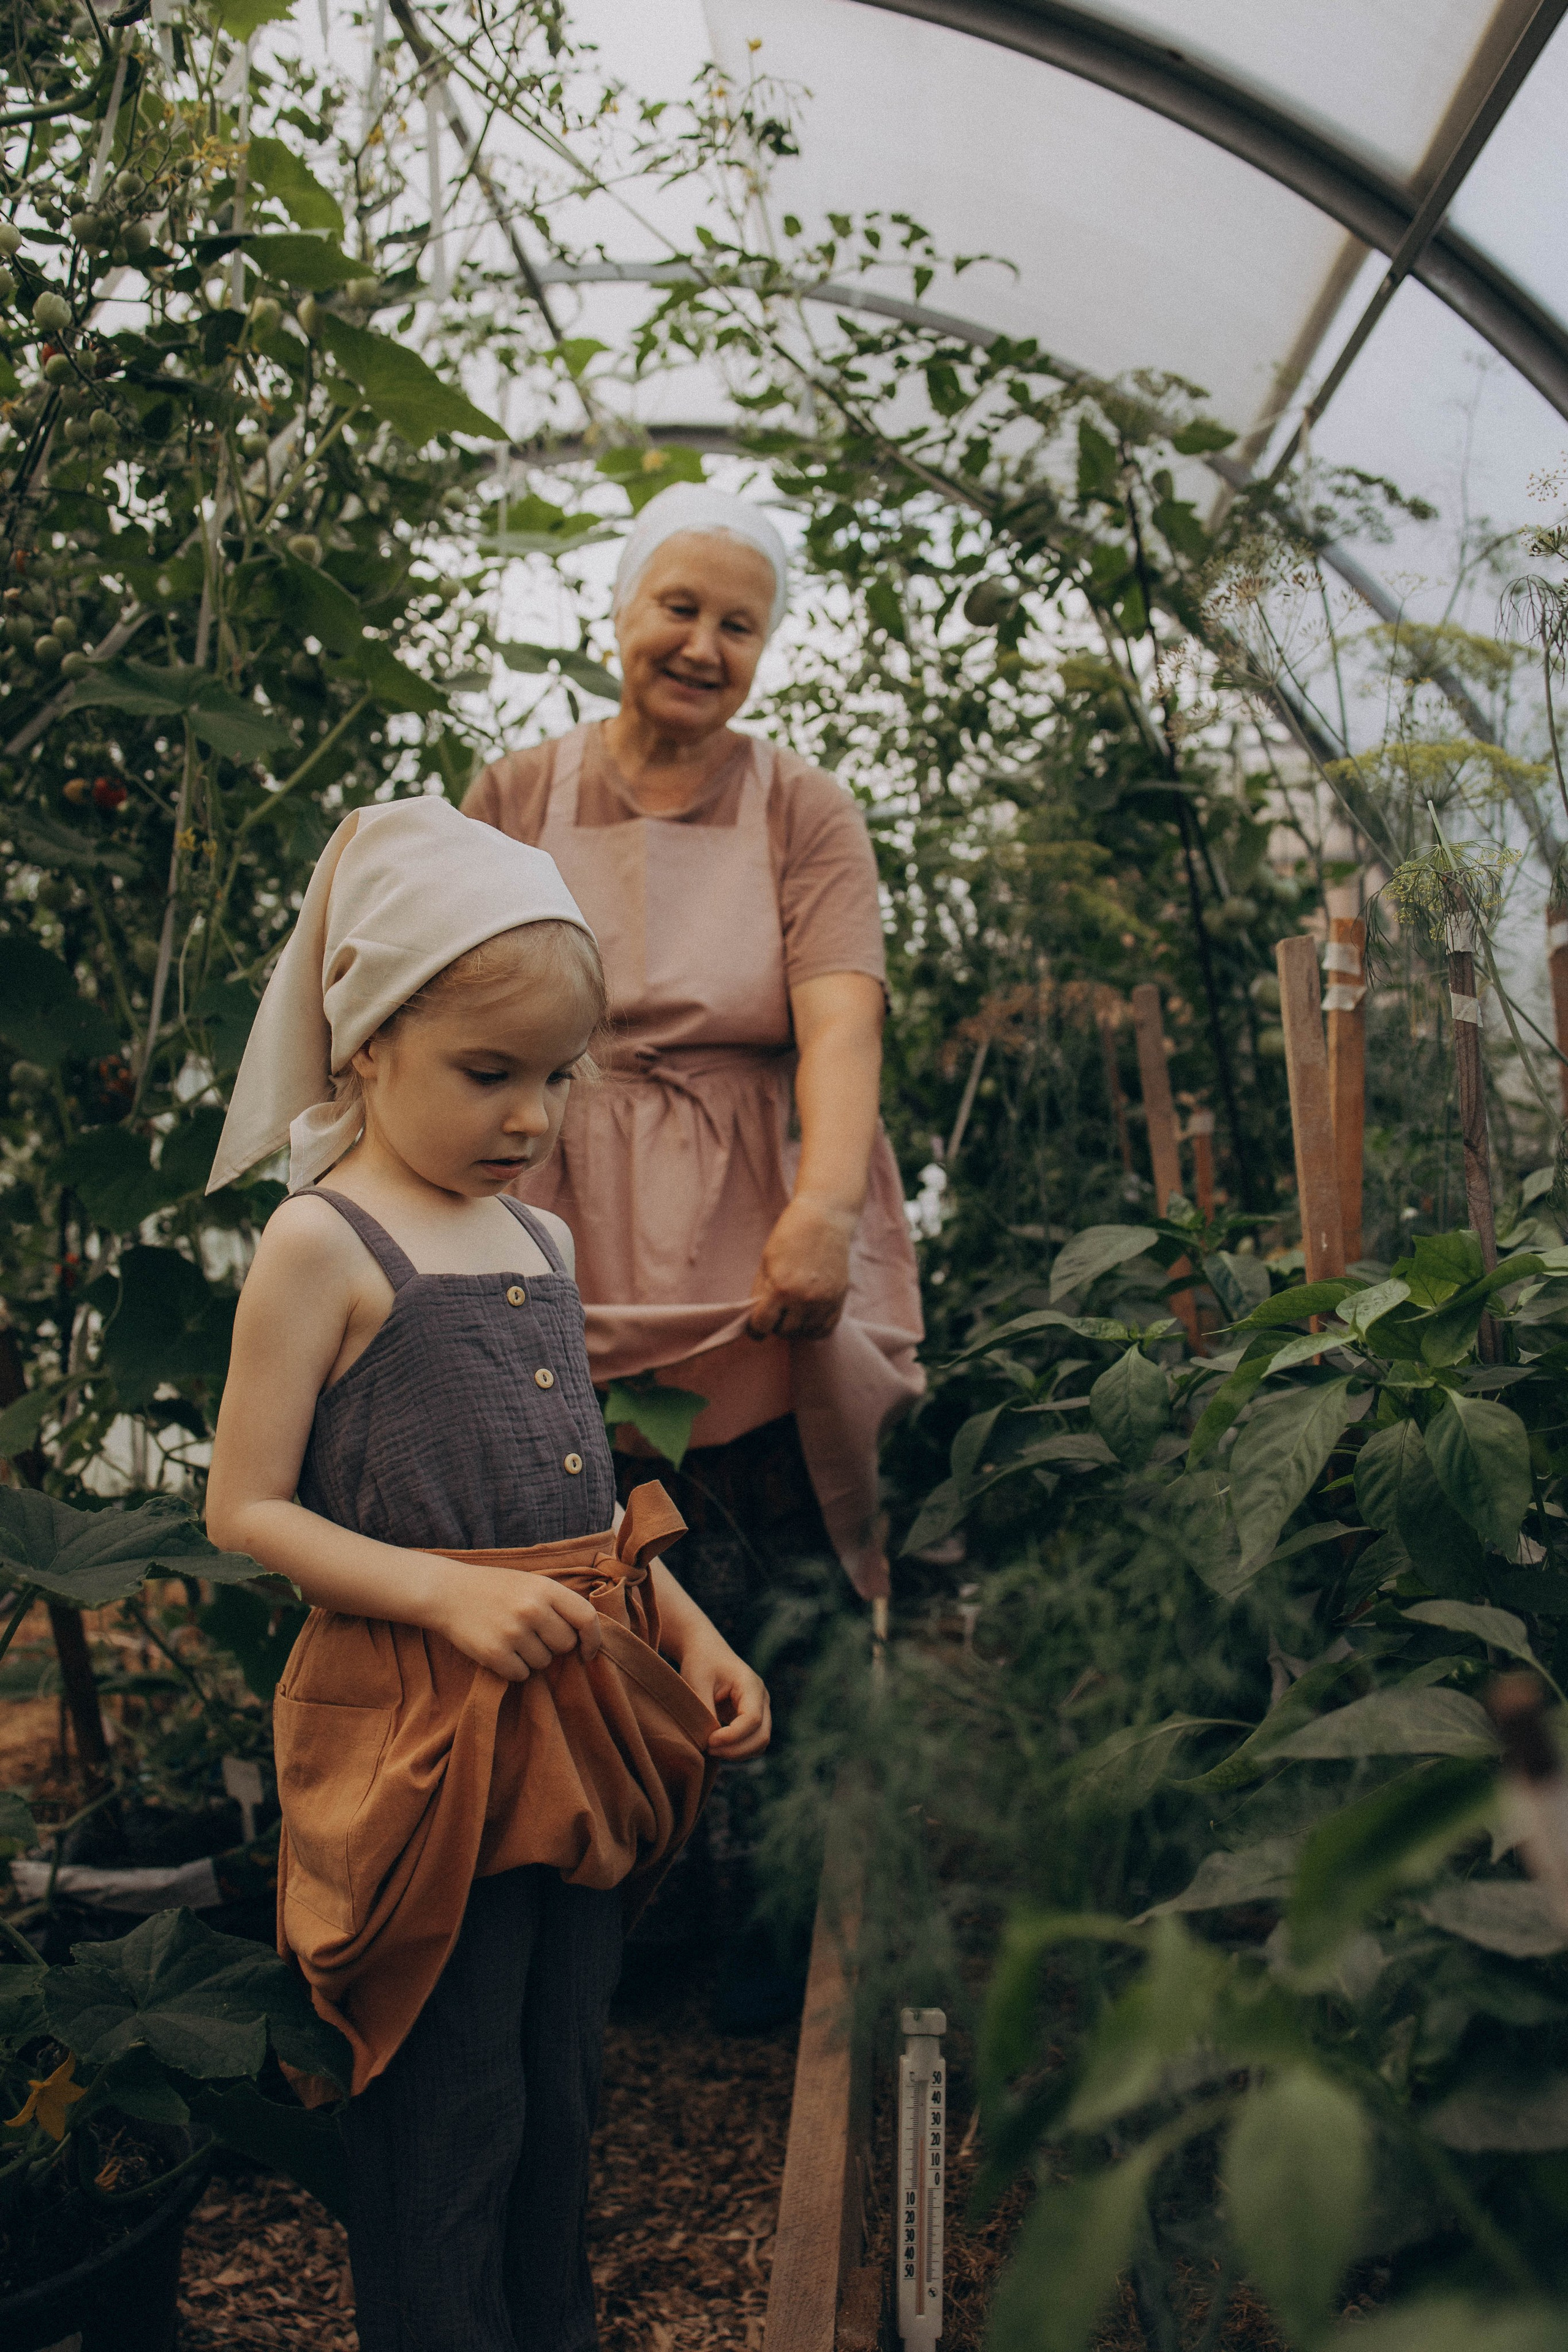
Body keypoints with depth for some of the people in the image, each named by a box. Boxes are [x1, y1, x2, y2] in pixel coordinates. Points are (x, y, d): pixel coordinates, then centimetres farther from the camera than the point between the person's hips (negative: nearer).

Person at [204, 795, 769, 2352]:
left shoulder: (540, 1242, 11)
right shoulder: (322, 1245, -11)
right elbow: (245, 1511, -12)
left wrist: (691, 1637, 11)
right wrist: (448, 1593, -23)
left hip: (581, 1716, 7)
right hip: (423, 1732, -7)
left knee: (560, 2086, 20)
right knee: (447, 2115, 5)